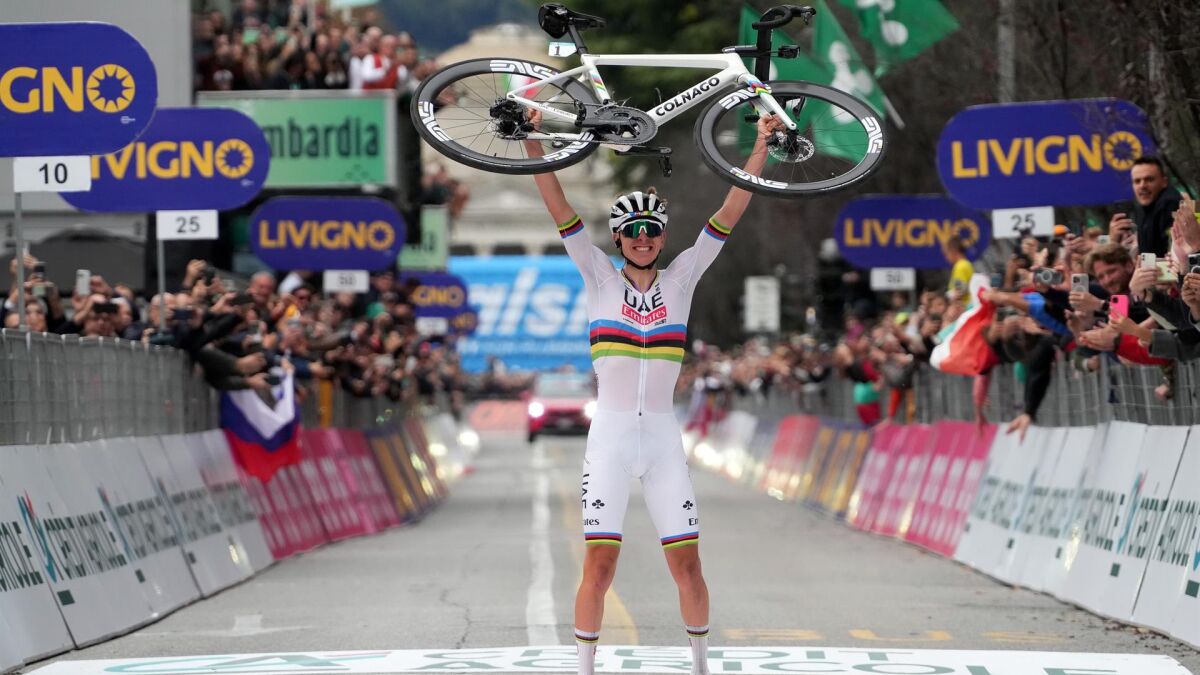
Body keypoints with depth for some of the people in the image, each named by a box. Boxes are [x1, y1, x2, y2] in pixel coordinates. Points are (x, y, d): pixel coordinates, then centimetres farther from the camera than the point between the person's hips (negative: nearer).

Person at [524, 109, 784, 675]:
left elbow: (730, 212, 2)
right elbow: (558, 208, -6)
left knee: (687, 565, 0)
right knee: (600, 566, -7)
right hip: (609, 436, -2)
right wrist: (532, 142, -16)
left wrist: (761, 146, -4)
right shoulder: (600, 278, 3)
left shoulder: (681, 279, 6)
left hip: (663, 437, 2)